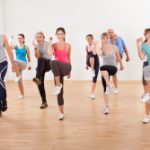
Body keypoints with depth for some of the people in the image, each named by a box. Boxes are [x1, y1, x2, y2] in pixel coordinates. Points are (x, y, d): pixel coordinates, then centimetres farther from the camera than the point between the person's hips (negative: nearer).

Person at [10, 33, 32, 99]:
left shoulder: (26, 47, 0)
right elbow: (10, 47, -15)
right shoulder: (15, 46, 6)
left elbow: (28, 57, 5)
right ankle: (22, 94, 23)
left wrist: (29, 65, 4)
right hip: (18, 65, 4)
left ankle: (18, 76, -22)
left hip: (24, 64, -4)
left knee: (15, 61, -37)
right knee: (19, 81, 8)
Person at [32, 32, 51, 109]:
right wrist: (36, 47, -23)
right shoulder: (36, 45, 0)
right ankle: (44, 102, 11)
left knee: (41, 59, -38)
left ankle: (38, 78, -48)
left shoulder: (48, 44, -1)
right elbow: (37, 56, -14)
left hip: (48, 64, -2)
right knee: (40, 84, -4)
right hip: (40, 66, 3)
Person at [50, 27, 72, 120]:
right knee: (60, 92, 2)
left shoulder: (68, 45, 6)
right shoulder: (54, 45, 5)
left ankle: (59, 85, -26)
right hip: (57, 70, 2)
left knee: (54, 62, -36)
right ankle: (62, 113, 14)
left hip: (65, 67, -2)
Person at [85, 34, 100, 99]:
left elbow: (94, 53, -30)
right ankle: (92, 70, -21)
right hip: (90, 63, 2)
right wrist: (86, 64, 15)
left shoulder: (94, 45, -12)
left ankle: (92, 93, 9)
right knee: (91, 56, -35)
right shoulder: (87, 47, 2)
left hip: (96, 63, -2)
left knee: (95, 78, -1)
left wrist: (93, 45, -34)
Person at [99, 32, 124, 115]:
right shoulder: (101, 49, -3)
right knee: (105, 89, 2)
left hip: (113, 68, -2)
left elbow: (118, 57, 15)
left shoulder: (114, 47, -1)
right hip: (105, 71, 2)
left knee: (103, 68, -37)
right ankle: (106, 107, 15)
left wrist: (121, 65, 27)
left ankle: (109, 85, -30)